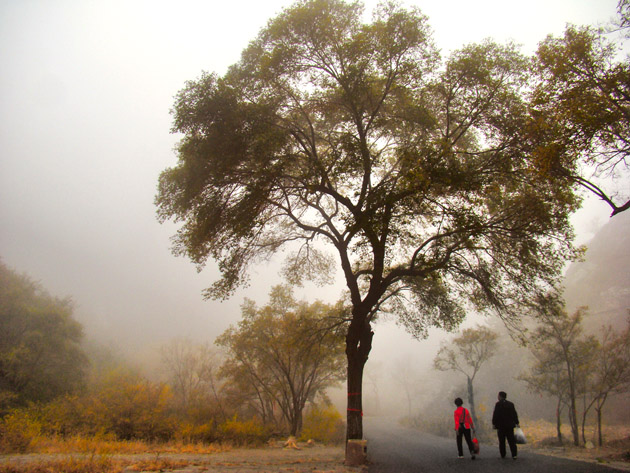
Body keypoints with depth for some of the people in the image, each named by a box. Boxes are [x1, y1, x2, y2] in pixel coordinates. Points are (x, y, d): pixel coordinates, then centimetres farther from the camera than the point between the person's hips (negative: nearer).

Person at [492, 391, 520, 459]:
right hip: (510, 425, 4)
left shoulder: (498, 404, -9)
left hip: (501, 426, -4)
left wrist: (494, 423, -7)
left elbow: (495, 415, -13)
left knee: (502, 441, 6)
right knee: (511, 441, 6)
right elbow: (515, 415, 9)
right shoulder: (511, 404, 6)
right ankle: (514, 454, -4)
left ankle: (503, 455, 10)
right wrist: (516, 423, 15)